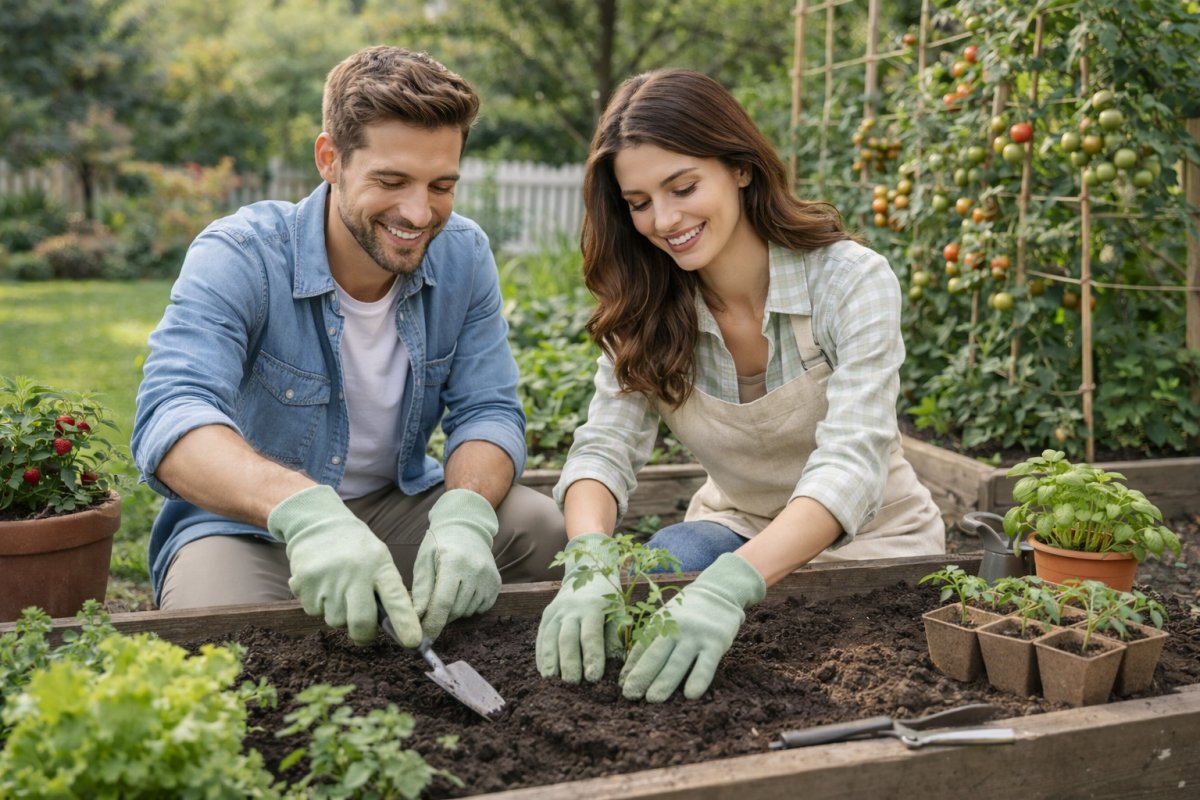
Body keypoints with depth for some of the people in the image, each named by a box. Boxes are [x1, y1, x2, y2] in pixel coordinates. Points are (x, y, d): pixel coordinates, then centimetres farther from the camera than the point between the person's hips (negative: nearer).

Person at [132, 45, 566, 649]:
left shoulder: (462, 255, -7)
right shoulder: (237, 258, -21)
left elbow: (487, 412, -10)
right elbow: (171, 416, -35)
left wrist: (464, 513, -34)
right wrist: (303, 508, -56)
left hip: (397, 506, 5)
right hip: (247, 523, -4)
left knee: (545, 528, -18)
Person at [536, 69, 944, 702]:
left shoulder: (851, 281, -22)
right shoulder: (644, 310, -7)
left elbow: (851, 464, -33)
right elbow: (604, 447, -16)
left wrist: (730, 585, -50)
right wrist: (589, 563, -39)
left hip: (867, 542, -2)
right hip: (737, 527, 3)